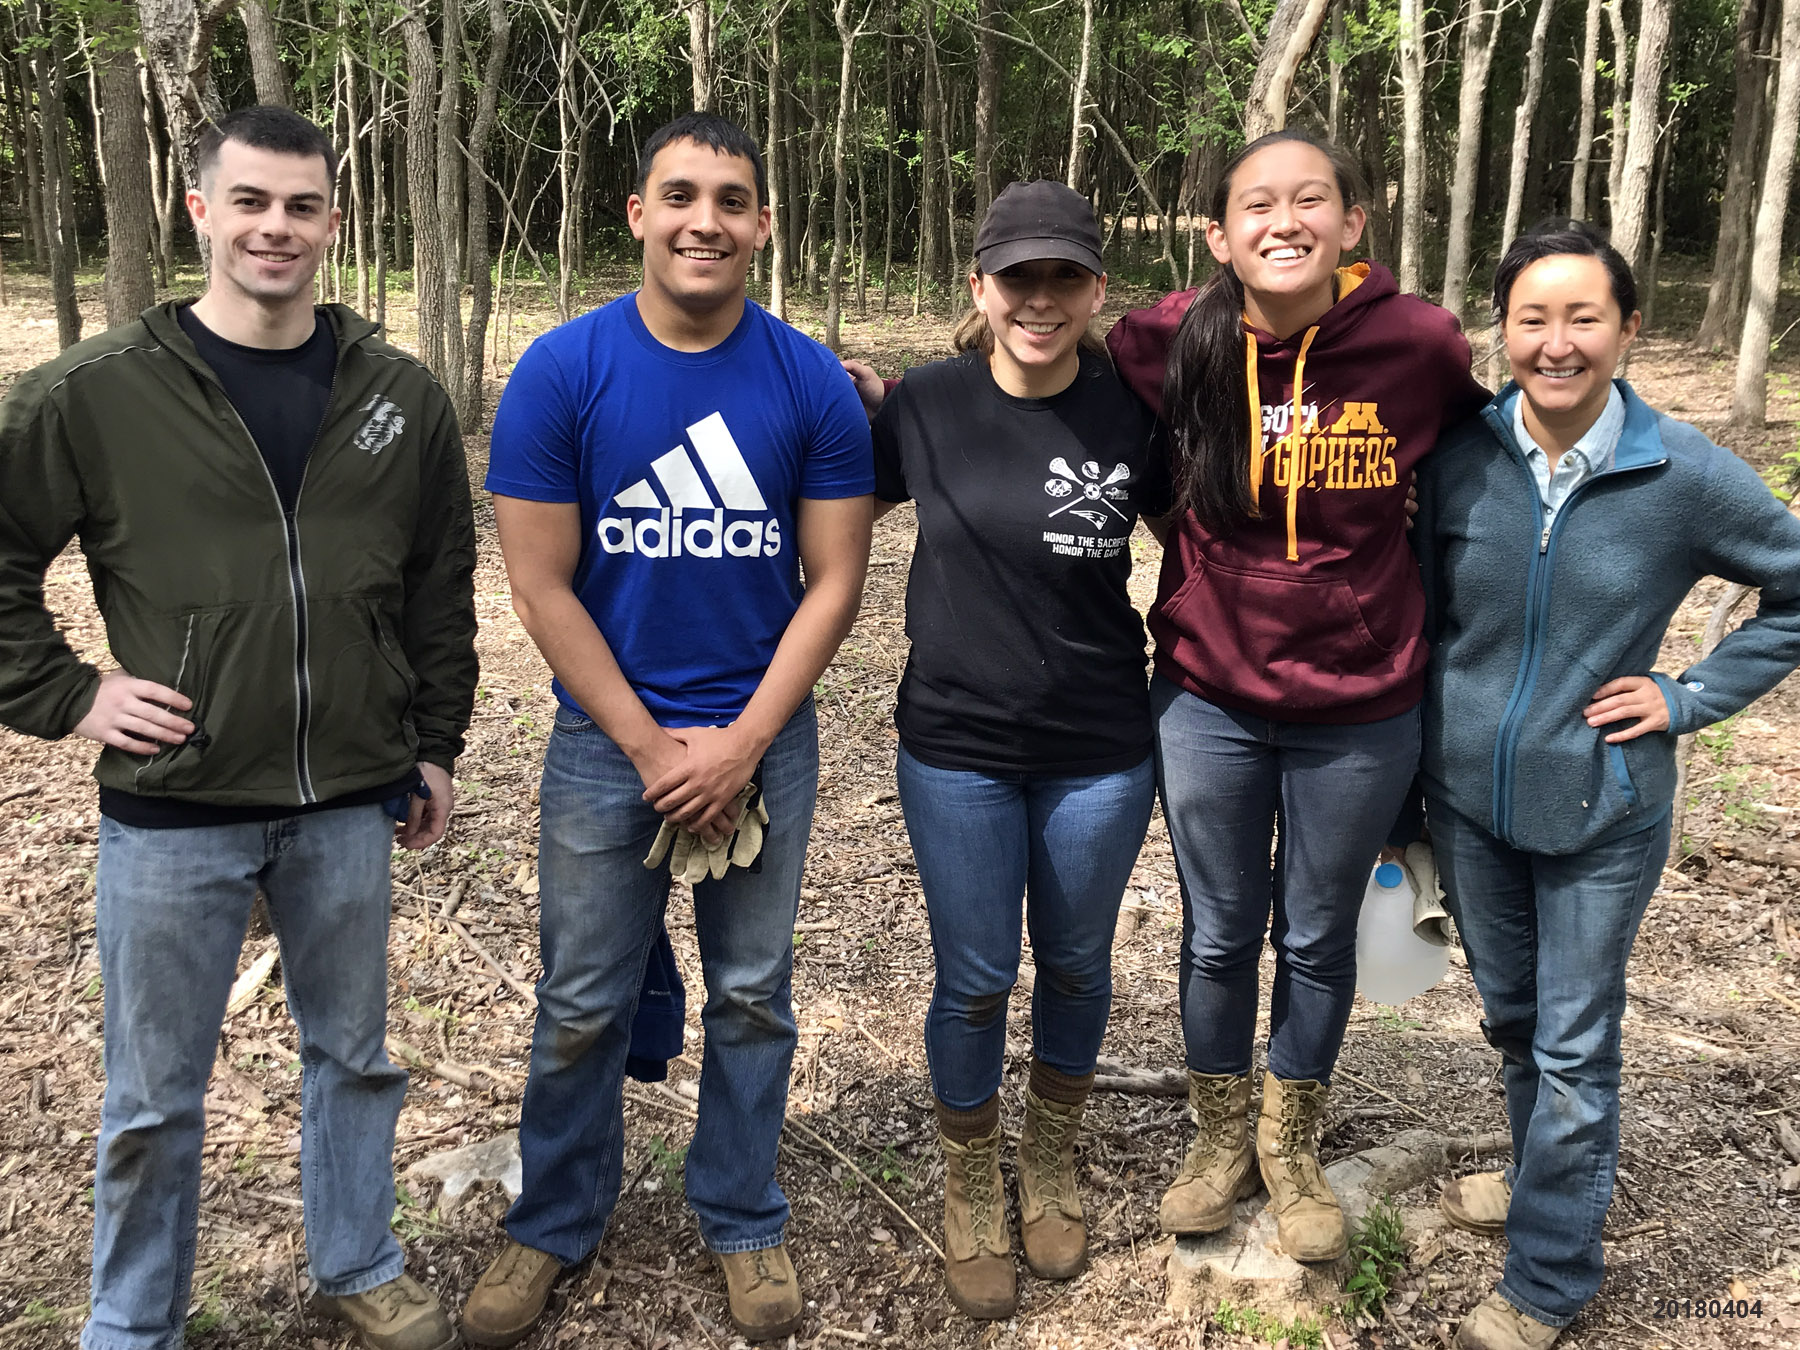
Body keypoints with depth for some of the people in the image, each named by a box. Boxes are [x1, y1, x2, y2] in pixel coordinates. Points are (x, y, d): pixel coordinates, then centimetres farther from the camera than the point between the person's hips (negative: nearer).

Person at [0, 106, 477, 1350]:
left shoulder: (400, 397, 2)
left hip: (349, 805, 3)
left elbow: (443, 584, 10)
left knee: (355, 1053, 18)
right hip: (171, 811, -2)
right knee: (155, 1093, 11)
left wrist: (437, 744, 10)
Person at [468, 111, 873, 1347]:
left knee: (753, 997, 13)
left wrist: (738, 747, -10)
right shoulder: (561, 373, -7)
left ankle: (746, 1222, 32)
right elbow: (542, 586, -6)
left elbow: (834, 582, -3)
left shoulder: (814, 385, -5)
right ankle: (555, 1225, 31)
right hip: (609, 741, 0)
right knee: (583, 1006, 10)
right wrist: (653, 748, -9)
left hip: (764, 738, 1)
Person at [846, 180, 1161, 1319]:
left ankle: (1053, 1171, 43)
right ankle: (972, 1190, 35)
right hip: (958, 747, 0)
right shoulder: (926, 404, -8)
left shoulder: (1134, 412, -8)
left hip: (1100, 752, 1)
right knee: (975, 982, 10)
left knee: (1076, 968, 17)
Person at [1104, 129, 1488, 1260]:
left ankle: (1293, 1146, 42)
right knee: (1220, 935, 16)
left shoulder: (1419, 343, -14)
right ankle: (1222, 1138, 41)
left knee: (1319, 940, 17)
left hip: (1362, 713, 0)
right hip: (1209, 700, 0)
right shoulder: (1171, 345, -12)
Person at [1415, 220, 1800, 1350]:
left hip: (1601, 812, -3)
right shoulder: (1459, 456, -7)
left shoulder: (1685, 474, -13)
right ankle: (1548, 1181, 46)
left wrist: (1690, 696, -8)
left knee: (1574, 1047, 6)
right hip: (1469, 793, 3)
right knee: (1511, 1015, 21)